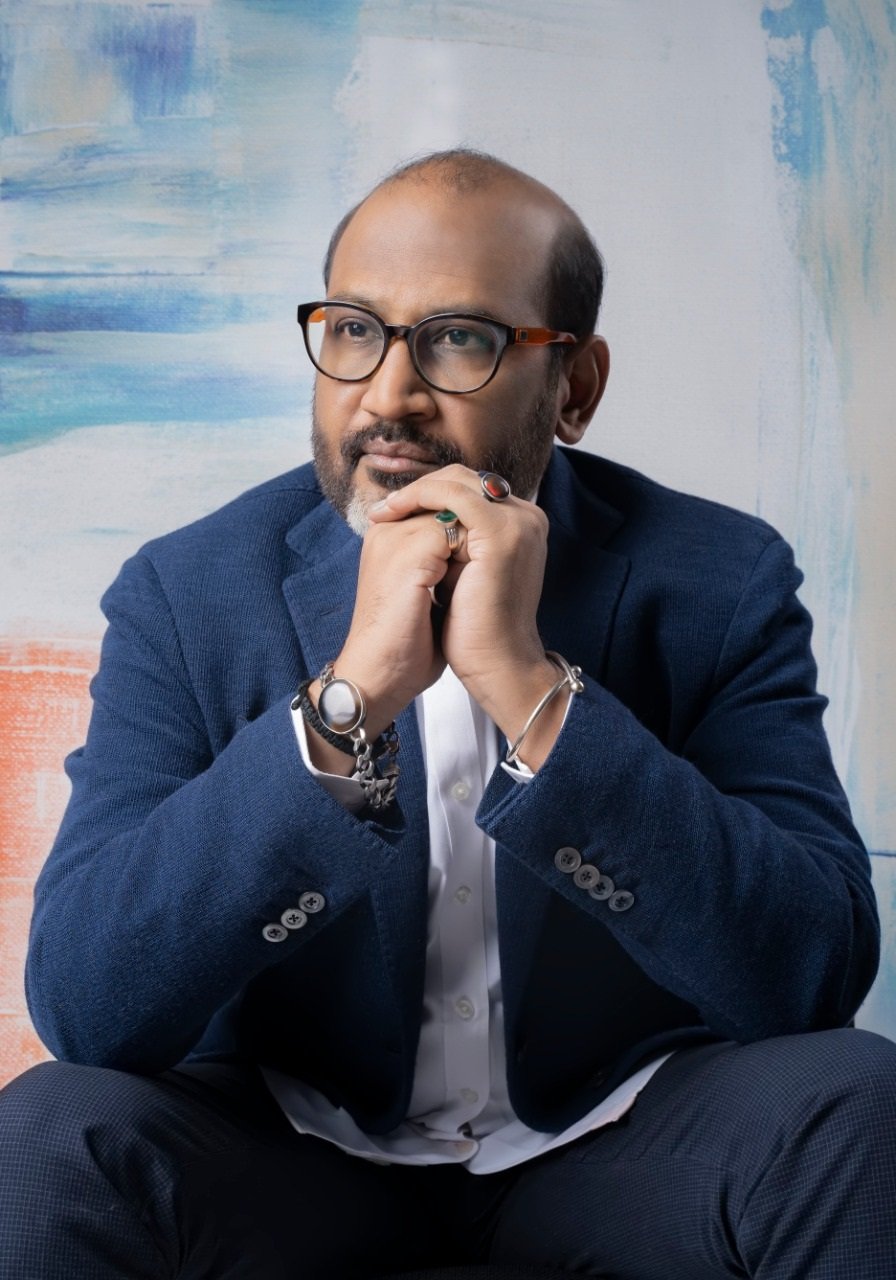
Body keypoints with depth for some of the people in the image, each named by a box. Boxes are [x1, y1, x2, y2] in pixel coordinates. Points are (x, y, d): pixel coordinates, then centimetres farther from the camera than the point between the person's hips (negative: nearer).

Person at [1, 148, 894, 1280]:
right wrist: (350, 695, -33)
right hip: (295, 1139, 0)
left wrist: (528, 685, -32)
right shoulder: (187, 594, -11)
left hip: (614, 1132, 1)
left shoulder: (724, 583, -11)